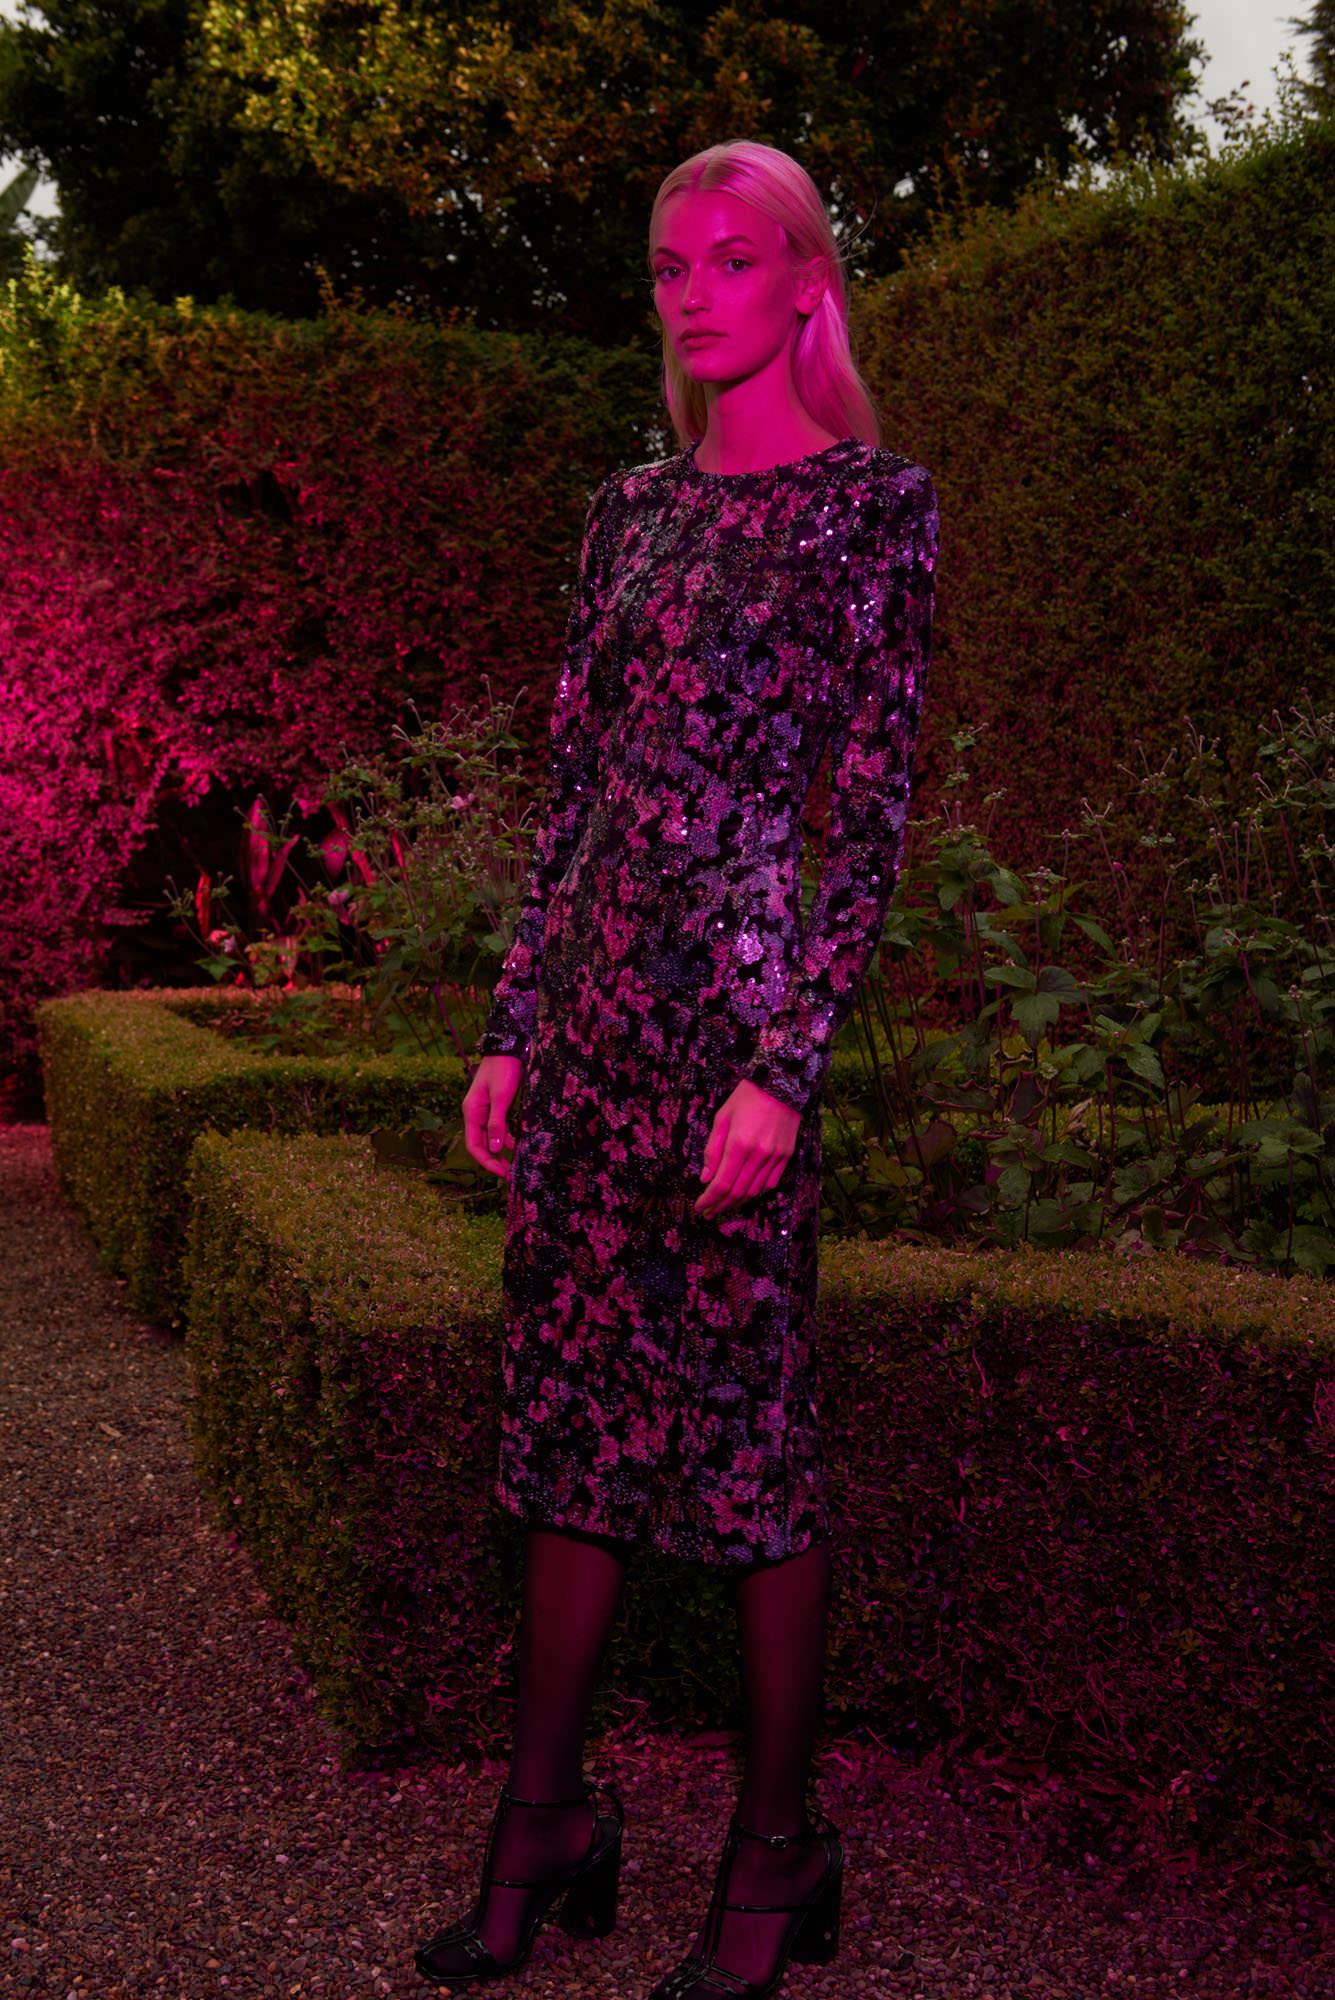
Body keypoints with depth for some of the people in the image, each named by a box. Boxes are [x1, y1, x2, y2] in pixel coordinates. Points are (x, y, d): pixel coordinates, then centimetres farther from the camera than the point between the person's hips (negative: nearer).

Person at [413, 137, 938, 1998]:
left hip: (733, 1005, -6)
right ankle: (546, 1813, 23)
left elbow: (875, 812, -8)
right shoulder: (634, 508, 15)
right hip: (584, 1008, 6)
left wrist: (786, 1064, -15)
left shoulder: (874, 503, -3)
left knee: (746, 1429, 1)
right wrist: (514, 1026, 11)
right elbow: (573, 784, 15)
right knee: (575, 1410, 11)